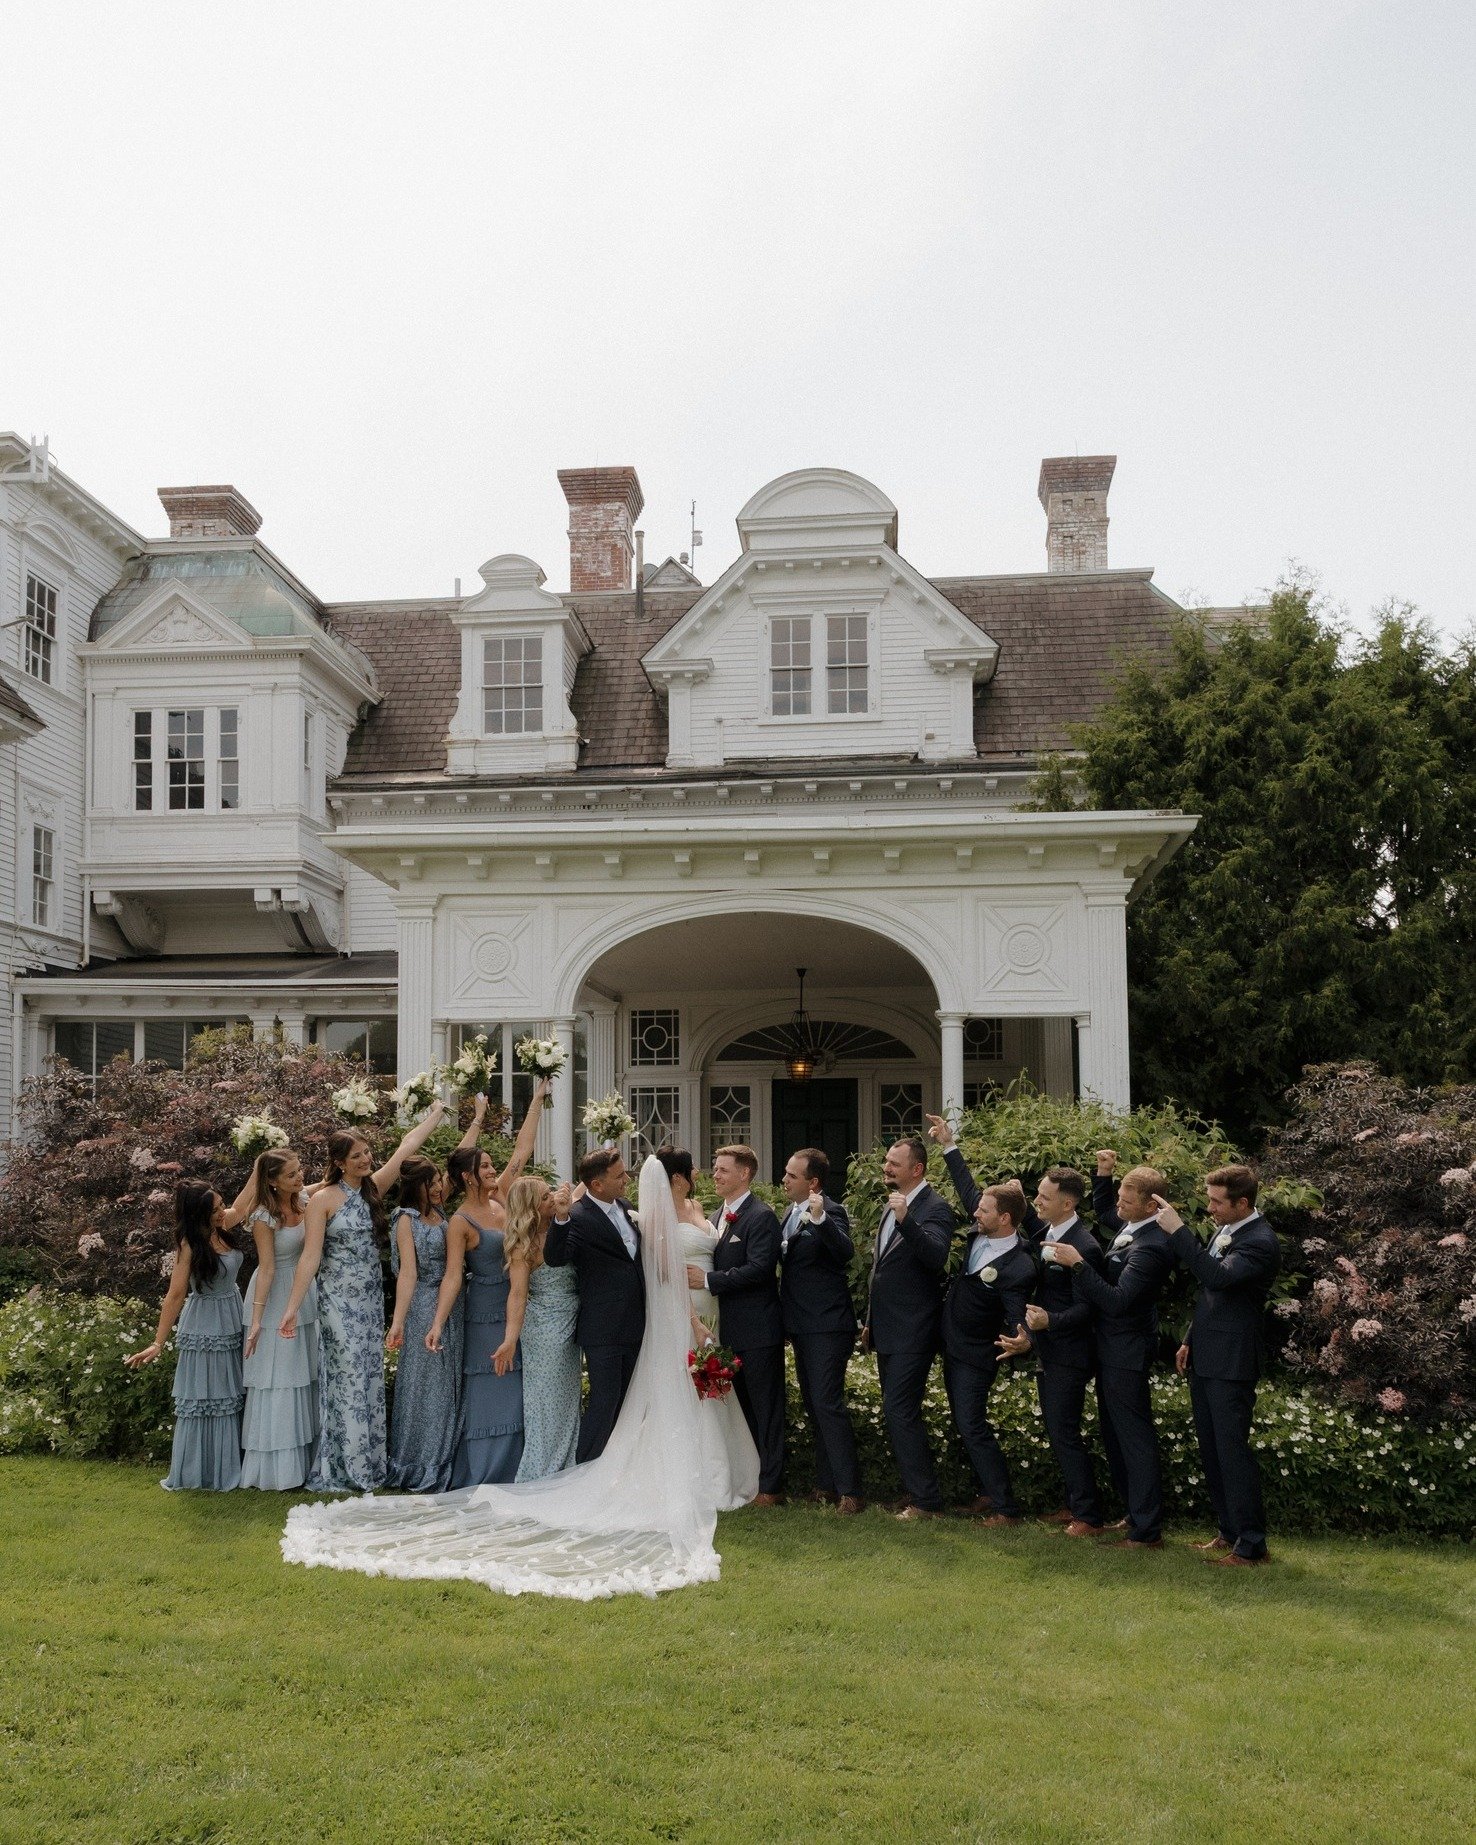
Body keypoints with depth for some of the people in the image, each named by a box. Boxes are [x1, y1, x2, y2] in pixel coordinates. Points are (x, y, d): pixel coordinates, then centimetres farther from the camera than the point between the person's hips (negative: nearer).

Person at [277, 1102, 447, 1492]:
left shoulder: (374, 1188, 6)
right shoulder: (323, 1200, -9)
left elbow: (406, 1147, 10)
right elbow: (310, 1256, -13)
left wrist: (437, 1113, 14)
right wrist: (292, 1309, -17)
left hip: (371, 1298, 6)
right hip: (338, 1298, -6)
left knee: (372, 1380, 8)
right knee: (349, 1381, -5)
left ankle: (370, 1466, 14)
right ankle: (350, 1471, 3)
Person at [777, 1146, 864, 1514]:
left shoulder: (831, 1212, -15)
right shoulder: (791, 1213, 11)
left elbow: (846, 1251, -33)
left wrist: (820, 1219, -47)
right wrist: (787, 1321, 22)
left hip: (827, 1327, -10)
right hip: (802, 1327, 10)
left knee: (827, 1404, -12)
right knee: (813, 1405, 15)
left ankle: (849, 1490, -7)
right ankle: (826, 1484, 24)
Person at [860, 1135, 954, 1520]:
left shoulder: (935, 1208, -13)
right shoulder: (892, 1205, 14)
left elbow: (936, 1257, -29)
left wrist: (906, 1220, -40)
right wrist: (870, 1321, 24)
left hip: (912, 1333, -9)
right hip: (888, 1330, 9)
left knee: (900, 1412, -10)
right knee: (899, 1413, 13)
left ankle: (925, 1500, -2)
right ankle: (916, 1489, 23)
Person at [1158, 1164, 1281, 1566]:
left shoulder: (1260, 1242, -17)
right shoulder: (1224, 1231, 10)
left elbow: (1218, 1277, -33)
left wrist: (1178, 1230, -31)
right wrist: (1190, 1340, 17)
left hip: (1231, 1365, -9)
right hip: (1205, 1360, 9)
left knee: (1232, 1450, -6)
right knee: (1211, 1451, 15)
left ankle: (1251, 1545, 2)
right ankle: (1229, 1532, 25)